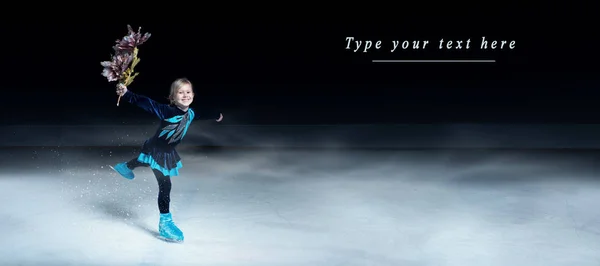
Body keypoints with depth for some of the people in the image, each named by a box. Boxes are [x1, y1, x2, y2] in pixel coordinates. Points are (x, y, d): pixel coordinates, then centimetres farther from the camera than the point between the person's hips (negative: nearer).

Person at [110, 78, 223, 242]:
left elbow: (199, 116, 15)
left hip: (168, 153, 8)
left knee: (142, 161, 37)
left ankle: (125, 167, 70)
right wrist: (127, 94, -56)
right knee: (165, 186, -9)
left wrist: (215, 117, 33)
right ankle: (165, 222, 4)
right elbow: (146, 103, -41)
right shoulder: (167, 111, -31)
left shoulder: (190, 113, -8)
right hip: (155, 151, -8)